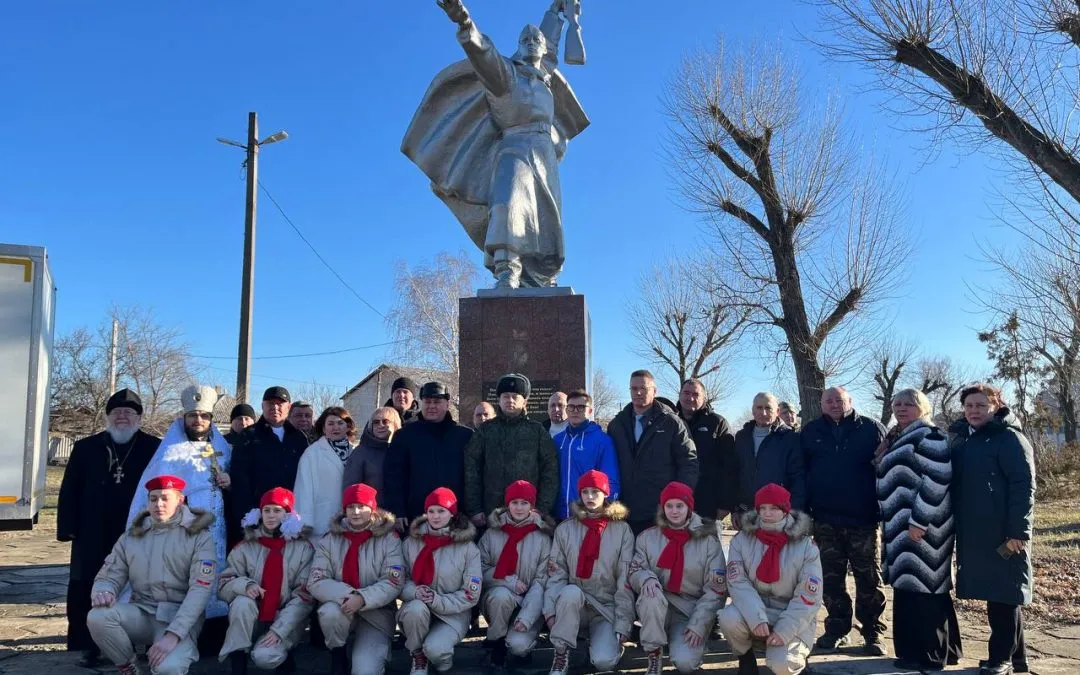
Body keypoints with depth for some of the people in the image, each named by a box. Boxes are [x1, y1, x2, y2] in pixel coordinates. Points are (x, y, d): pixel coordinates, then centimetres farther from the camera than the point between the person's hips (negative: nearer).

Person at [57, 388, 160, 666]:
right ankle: (90, 646, 17)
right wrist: (69, 528, -2)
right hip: (93, 538, 2)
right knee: (86, 593, 5)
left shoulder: (155, 449, 0)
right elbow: (70, 491, 6)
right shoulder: (86, 448, 7)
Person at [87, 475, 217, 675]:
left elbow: (200, 590, -12)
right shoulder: (132, 536, 10)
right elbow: (109, 577, 10)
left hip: (178, 617, -5)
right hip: (140, 613, 5)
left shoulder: (198, 536, -4)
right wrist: (102, 592, -17)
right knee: (98, 617, -27)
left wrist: (173, 634, -24)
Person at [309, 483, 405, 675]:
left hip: (377, 613, -2)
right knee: (329, 613, -34)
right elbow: (315, 582, -9)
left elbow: (393, 584, -13)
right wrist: (347, 594, -27)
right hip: (340, 606, 2)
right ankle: (338, 657, -3)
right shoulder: (330, 540, -1)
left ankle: (373, 654, 18)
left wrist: (363, 598, -29)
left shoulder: (389, 539, -5)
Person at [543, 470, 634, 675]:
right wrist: (551, 610, -17)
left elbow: (626, 581, -4)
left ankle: (607, 641, 14)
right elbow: (556, 574, -3)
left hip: (607, 606, -1)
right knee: (571, 592, -34)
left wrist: (622, 625, -8)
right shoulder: (565, 529, 2)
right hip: (573, 602, 1)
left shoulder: (622, 530, -2)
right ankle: (561, 653, -14)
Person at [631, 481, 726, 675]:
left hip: (692, 611, -2)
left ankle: (694, 644, 13)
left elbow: (716, 590, -5)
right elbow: (634, 572, 1)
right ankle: (654, 656, -13)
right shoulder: (648, 537, 4)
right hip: (656, 609, 2)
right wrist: (646, 578, -23)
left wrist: (698, 625, -14)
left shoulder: (708, 541, -3)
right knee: (651, 594, -33)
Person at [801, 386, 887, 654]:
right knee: (831, 579, 10)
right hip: (825, 519, 2)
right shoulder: (810, 432, 6)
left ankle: (873, 633, 15)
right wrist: (803, 511, -2)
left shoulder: (871, 428, 0)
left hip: (864, 519, -2)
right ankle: (836, 629, 21)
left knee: (869, 579, 4)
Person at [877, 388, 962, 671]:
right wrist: (888, 523, 20)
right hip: (902, 526, 9)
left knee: (921, 585, -6)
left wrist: (919, 521, -23)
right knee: (910, 585, 12)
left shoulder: (930, 438, -10)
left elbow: (934, 482, -20)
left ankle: (929, 655, 2)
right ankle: (914, 649, 20)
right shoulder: (898, 439, 19)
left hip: (920, 526, -9)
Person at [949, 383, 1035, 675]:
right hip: (974, 534, 7)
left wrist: (1019, 531, -21)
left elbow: (1024, 486, -16)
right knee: (998, 595, 13)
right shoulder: (962, 439, 13)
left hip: (1004, 534, -7)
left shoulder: (1009, 438, -9)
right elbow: (956, 484, 16)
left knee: (1004, 595, 0)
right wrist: (958, 526, 10)